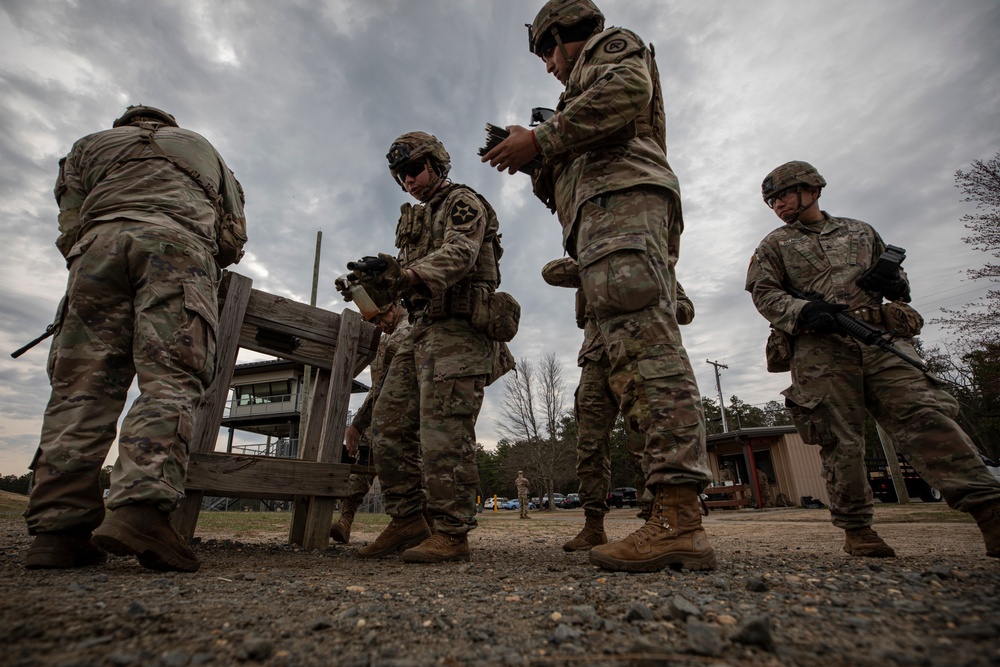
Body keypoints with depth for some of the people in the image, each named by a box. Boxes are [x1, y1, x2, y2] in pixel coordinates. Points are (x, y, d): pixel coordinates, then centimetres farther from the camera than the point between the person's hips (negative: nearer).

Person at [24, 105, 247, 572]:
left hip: (100, 242, 2)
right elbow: (234, 236, 25)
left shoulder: (90, 145, 33)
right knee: (168, 381, -14)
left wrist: (90, 267, 31)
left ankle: (58, 529, -10)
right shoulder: (203, 148, 35)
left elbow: (71, 227, 17)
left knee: (81, 388, -3)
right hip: (180, 245, -1)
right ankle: (141, 508, -31)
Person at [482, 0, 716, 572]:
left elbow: (626, 90, -6)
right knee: (637, 358, -5)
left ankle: (679, 517, -27)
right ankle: (678, 523, -6)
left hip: (621, 195, -9)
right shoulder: (591, 80, 43)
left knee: (645, 347, -23)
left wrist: (541, 139, -3)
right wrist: (538, 169, 25)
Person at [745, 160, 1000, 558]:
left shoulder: (860, 231, 26)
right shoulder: (774, 245, 16)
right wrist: (803, 310, -17)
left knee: (926, 414, -13)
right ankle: (856, 528, 4)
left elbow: (895, 276, 31)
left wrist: (896, 281, 5)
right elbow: (764, 294, 3)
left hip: (881, 338, 3)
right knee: (840, 440, -4)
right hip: (819, 348, -2)